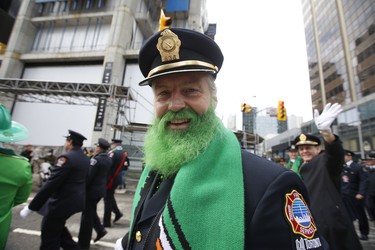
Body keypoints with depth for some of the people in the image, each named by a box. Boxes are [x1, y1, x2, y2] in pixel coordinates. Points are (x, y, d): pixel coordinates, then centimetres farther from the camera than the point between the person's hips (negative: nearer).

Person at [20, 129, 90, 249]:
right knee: (57, 227, 28)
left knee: (49, 236, 11)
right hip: (76, 200, 8)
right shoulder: (85, 158, 5)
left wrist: (31, 207, -15)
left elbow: (50, 184, -22)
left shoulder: (67, 158, -21)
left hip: (62, 202, -8)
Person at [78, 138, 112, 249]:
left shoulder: (96, 159, -19)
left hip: (92, 190, -8)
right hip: (101, 189, 8)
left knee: (87, 216, 7)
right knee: (91, 212, 27)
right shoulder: (109, 159, 5)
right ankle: (100, 230, 27)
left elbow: (88, 176, -21)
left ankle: (83, 244, 21)